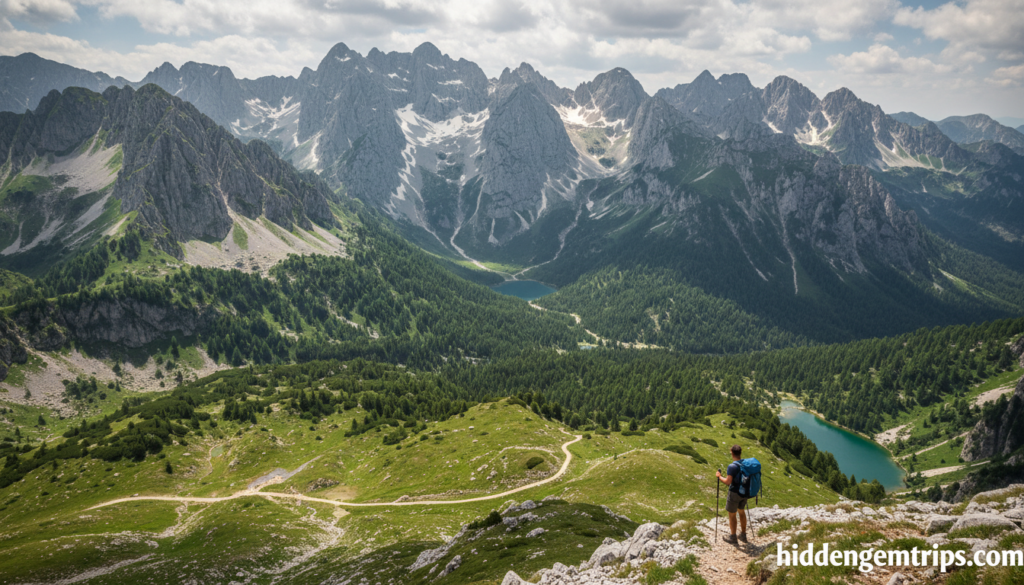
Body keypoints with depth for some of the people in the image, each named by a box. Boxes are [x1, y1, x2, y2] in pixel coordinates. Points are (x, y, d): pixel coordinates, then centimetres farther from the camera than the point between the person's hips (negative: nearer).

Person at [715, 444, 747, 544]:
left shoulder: (732, 466, -25)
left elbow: (728, 482, -26)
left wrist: (719, 476, -10)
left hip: (734, 494, -7)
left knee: (732, 515, 10)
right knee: (741, 511, 23)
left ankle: (733, 537, 22)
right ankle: (743, 535, 33)